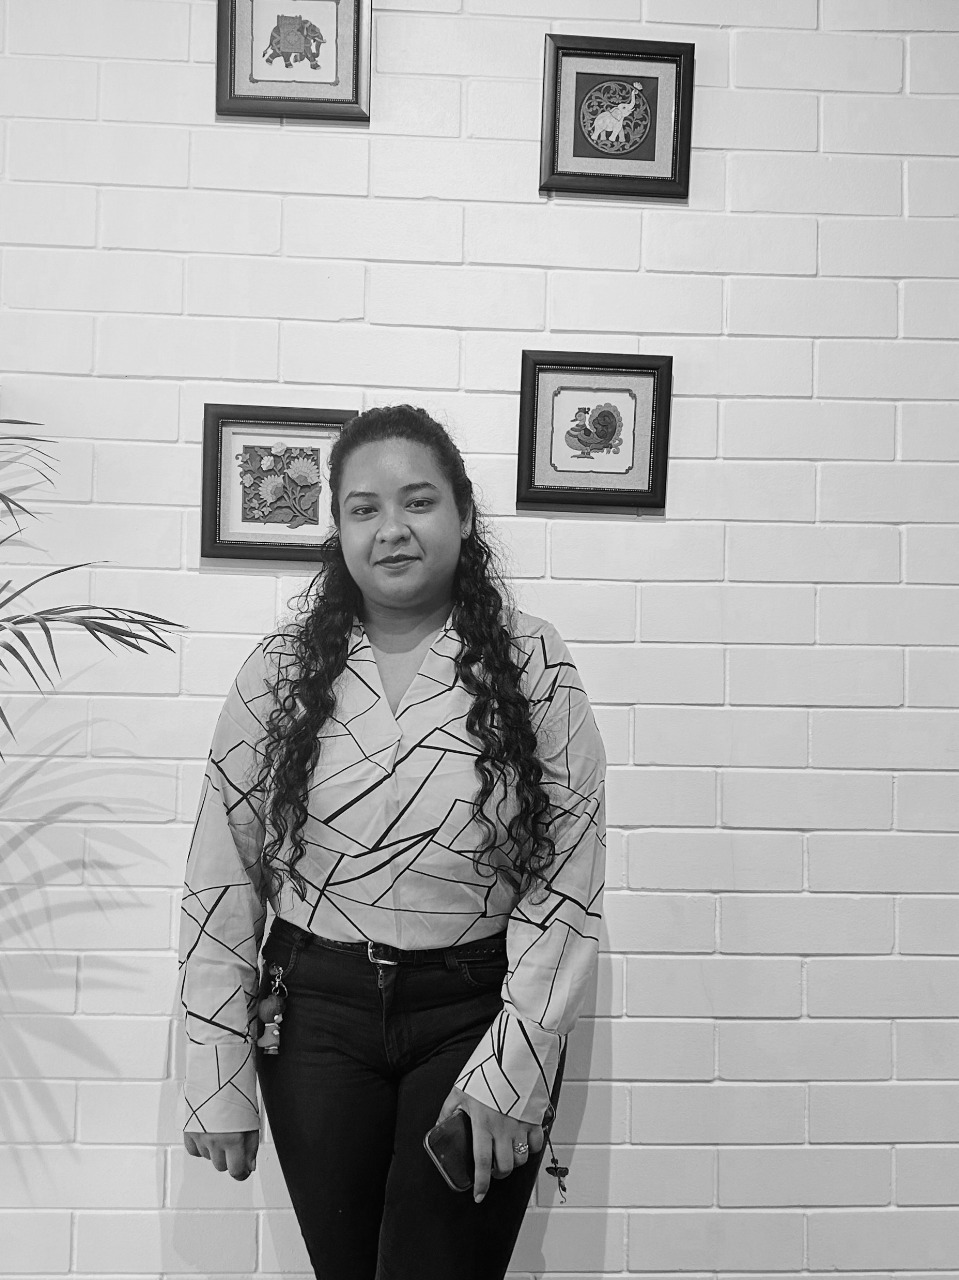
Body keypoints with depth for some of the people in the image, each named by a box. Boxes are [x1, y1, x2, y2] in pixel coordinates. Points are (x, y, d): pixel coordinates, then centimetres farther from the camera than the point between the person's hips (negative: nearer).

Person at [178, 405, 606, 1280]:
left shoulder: (534, 668, -6)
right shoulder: (280, 673, -2)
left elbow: (567, 885, -7)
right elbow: (222, 880, -1)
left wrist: (512, 1073, -13)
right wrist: (218, 1082, -2)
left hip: (477, 1013, -1)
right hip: (316, 1018, 2)